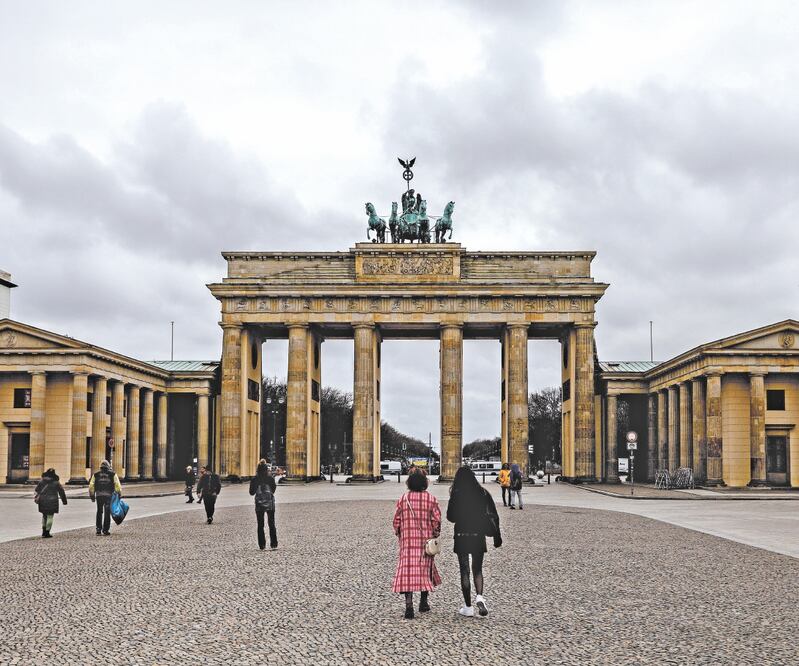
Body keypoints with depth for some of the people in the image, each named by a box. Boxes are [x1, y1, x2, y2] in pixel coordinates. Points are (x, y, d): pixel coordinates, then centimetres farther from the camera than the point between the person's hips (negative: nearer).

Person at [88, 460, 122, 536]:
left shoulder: (96, 474, 9)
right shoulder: (112, 474, 5)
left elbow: (91, 486, 5)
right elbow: (117, 485, -3)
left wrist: (92, 496, 11)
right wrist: (119, 494, 6)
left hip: (99, 495, 1)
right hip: (108, 495, -1)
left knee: (99, 512, 14)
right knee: (107, 513, 6)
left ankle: (98, 529, 8)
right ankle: (105, 530, 4)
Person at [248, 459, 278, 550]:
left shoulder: (254, 479, -6)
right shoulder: (271, 478, -6)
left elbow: (252, 492, 0)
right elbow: (273, 489, 1)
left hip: (259, 504, 0)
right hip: (270, 504, 0)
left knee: (260, 525, 7)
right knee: (271, 525, 9)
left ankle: (262, 545, 3)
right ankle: (273, 544, 4)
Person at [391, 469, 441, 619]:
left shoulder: (403, 499, 0)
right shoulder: (431, 499, -2)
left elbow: (397, 520, 3)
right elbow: (436, 519, -4)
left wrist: (399, 534, 18)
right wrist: (436, 534, 9)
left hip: (407, 540, 0)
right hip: (426, 540, 0)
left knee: (407, 569, -4)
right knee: (425, 568, 15)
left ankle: (409, 605, -15)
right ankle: (423, 602, 23)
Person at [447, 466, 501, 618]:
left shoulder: (456, 494, -9)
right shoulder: (483, 493, 0)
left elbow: (450, 517, -5)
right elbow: (493, 515, -1)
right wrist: (496, 536, 4)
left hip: (461, 536, -3)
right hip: (478, 536, 3)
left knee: (464, 571, 6)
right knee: (477, 569, 15)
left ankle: (468, 607, 7)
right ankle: (479, 597, -10)